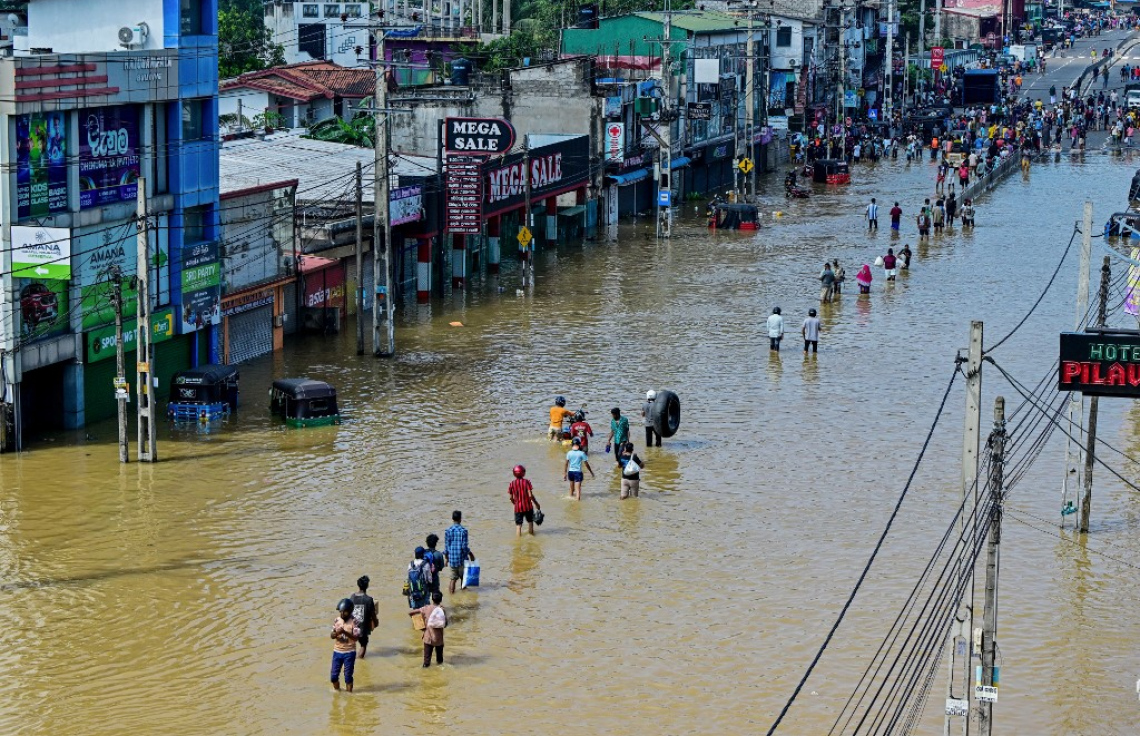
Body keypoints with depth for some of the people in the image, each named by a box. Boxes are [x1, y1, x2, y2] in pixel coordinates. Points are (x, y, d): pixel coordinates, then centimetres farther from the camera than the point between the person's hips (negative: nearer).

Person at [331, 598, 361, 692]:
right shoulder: (336, 620, 1)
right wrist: (336, 633, -23)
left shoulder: (354, 622, -11)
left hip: (349, 653, -4)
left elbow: (356, 637, -18)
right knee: (333, 676, 9)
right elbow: (331, 636, 1)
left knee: (348, 676, 3)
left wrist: (344, 632, -31)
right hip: (337, 651, 4)